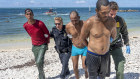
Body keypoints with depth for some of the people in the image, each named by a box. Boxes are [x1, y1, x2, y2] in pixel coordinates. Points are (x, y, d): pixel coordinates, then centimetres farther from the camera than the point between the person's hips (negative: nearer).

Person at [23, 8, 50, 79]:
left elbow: (47, 33, -5)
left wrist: (47, 42, 7)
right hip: (34, 46, 5)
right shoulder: (25, 26, -7)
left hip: (42, 45, -5)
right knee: (37, 62, 13)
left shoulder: (40, 23, -21)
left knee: (39, 62, -16)